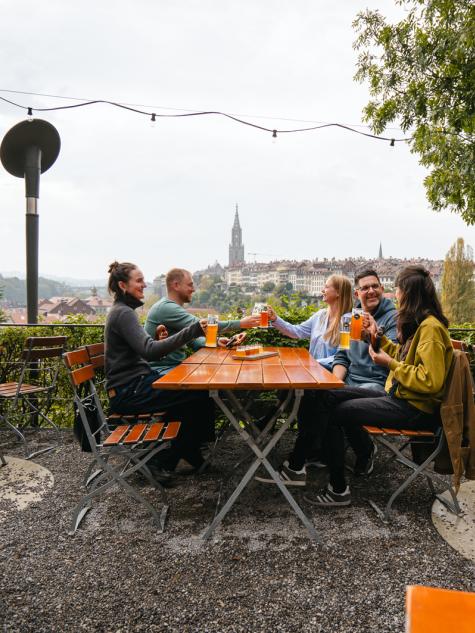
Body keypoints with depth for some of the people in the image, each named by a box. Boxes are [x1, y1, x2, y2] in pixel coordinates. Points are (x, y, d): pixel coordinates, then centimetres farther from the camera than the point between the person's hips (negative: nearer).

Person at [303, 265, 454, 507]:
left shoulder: (430, 328, -20)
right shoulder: (419, 323, 9)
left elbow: (431, 381, -26)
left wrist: (390, 364, -21)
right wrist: (378, 336, 13)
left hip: (416, 409, -9)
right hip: (399, 396, 9)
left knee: (335, 412, -13)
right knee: (334, 397, 6)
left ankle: (338, 489, -1)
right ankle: (365, 452, 24)